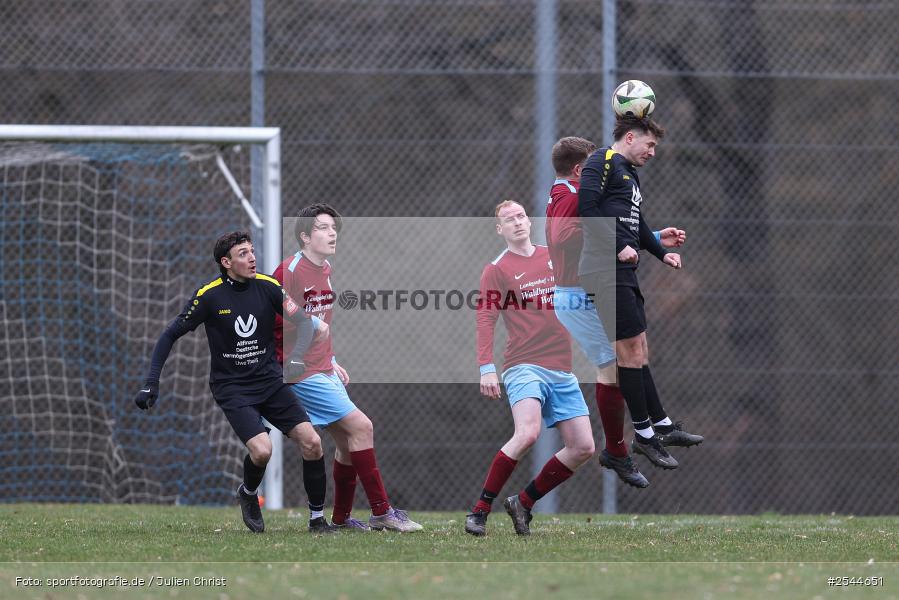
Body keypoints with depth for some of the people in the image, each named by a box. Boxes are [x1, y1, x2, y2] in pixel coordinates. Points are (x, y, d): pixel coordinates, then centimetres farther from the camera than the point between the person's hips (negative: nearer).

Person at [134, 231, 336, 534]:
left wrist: (315, 324, -18)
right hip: (232, 388, -4)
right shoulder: (210, 296, -11)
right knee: (261, 450, -24)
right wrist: (151, 383, -10)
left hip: (270, 381, 4)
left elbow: (303, 321, 6)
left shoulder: (267, 287, -3)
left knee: (312, 443, -10)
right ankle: (248, 494, 11)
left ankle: (317, 518, 6)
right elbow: (171, 335, -4)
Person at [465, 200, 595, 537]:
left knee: (582, 448, -2)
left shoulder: (554, 257, 14)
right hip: (524, 367, -6)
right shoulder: (497, 270, 1)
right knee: (527, 433, -28)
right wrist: (486, 368, -15)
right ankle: (480, 510, -18)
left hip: (562, 371, 6)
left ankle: (523, 503, 13)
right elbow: (485, 320, -5)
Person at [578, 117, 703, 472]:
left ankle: (661, 426, 18)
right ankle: (644, 434, -1)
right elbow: (586, 207, -18)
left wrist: (662, 254, 19)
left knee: (638, 350, 13)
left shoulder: (629, 175, 23)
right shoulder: (602, 162, -7)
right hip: (606, 271, -10)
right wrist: (619, 247, -22)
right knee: (631, 349, -7)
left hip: (624, 273, 10)